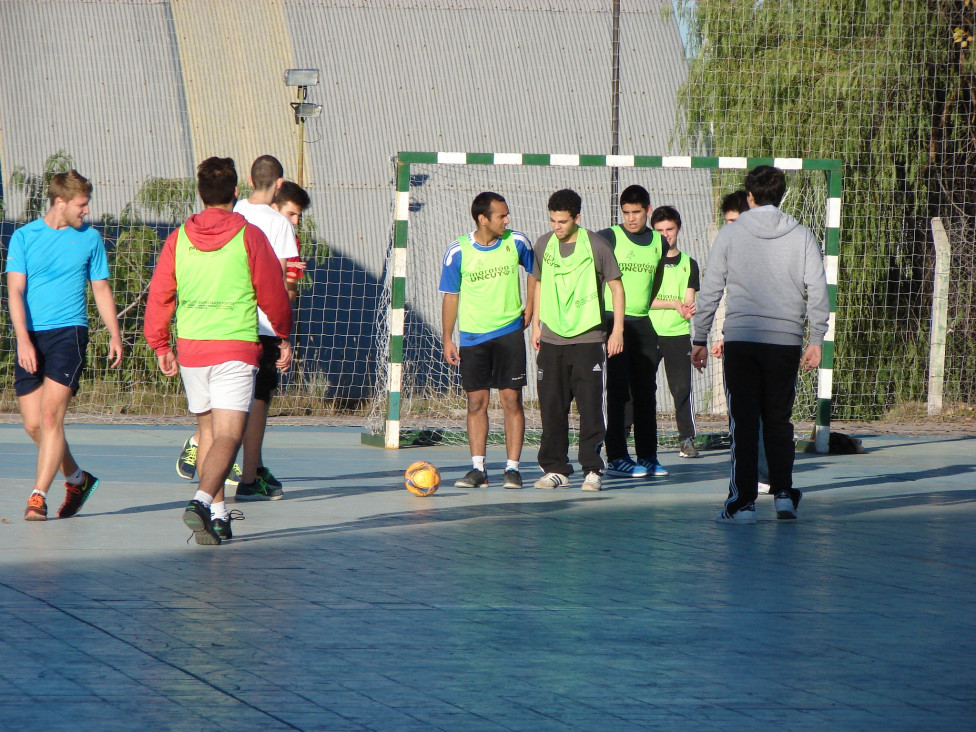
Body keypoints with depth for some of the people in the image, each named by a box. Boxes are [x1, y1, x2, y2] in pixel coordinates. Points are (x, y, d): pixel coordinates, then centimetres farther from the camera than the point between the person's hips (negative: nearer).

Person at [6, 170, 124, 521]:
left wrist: (115, 335, 7)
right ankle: (77, 479, 25)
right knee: (33, 424, 3)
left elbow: (101, 290, 16)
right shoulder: (24, 237, 3)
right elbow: (15, 291, -4)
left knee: (50, 416, -15)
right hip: (30, 337, 2)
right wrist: (23, 340, -16)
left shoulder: (90, 238, 7)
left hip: (69, 332, -2)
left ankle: (38, 497, -15)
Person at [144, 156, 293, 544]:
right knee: (228, 435, -9)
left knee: (208, 430, 18)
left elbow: (159, 297, 6)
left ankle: (218, 514, 20)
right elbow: (273, 294, 4)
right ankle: (202, 500, -30)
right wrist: (284, 337, 19)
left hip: (190, 348, 4)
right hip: (236, 348, -4)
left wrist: (161, 346, 17)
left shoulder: (178, 239, 4)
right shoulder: (249, 236, -4)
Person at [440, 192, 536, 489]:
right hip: (472, 338, 0)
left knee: (511, 400, -3)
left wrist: (530, 307, 8)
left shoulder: (517, 242, -1)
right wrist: (447, 339, 0)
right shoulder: (458, 251, -5)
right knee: (476, 402, 1)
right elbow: (450, 296, 2)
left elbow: (534, 272, 18)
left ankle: (512, 468, 1)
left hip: (509, 333, 0)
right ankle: (478, 469, 6)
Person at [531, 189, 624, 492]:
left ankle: (592, 470, 3)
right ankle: (555, 470, 11)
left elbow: (616, 287, 0)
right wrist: (536, 324, 15)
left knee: (590, 407, -4)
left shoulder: (596, 245, -6)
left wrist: (617, 330, -4)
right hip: (551, 340, 4)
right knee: (551, 408, 4)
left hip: (588, 339, -4)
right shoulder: (543, 245, 6)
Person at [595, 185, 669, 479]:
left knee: (646, 391, 7)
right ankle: (616, 458, -4)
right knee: (618, 391, -6)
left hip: (643, 323, 5)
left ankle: (647, 455, 14)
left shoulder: (659, 242, 11)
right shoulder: (609, 237, -4)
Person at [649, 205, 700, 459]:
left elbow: (688, 302, 5)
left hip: (678, 335, 1)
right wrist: (674, 304, -13)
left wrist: (687, 310, -18)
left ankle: (687, 440, 2)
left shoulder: (688, 264, 11)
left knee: (682, 389, -4)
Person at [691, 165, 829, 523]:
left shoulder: (730, 234, 2)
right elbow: (818, 291, 1)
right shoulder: (802, 236, 4)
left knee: (743, 422, 2)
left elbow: (709, 291, 2)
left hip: (740, 340, -1)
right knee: (779, 421, 13)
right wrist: (816, 340, 6)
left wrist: (700, 339, 8)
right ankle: (783, 494, 7)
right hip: (785, 339, 1)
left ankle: (743, 502, -1)